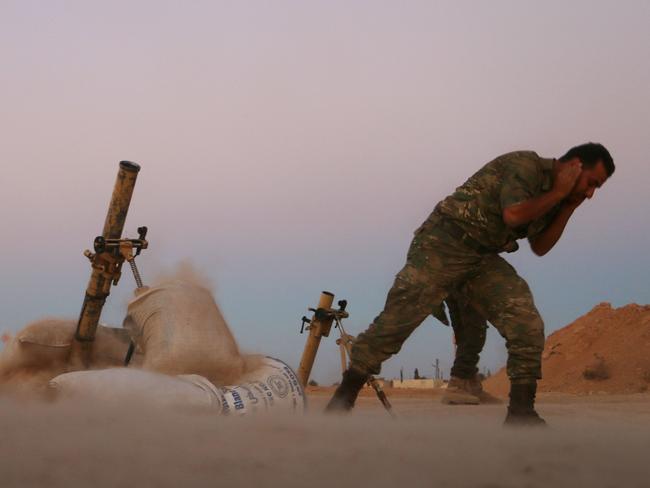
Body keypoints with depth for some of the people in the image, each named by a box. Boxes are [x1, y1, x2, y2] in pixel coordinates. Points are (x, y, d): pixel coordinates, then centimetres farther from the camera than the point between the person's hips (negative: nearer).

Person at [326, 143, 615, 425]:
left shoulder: (551, 194, 13)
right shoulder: (526, 166, -13)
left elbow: (540, 247, 15)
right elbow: (513, 215, -27)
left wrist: (568, 207, 5)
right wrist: (557, 194, -15)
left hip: (483, 260, 8)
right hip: (442, 246, -8)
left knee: (527, 326, -9)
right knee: (396, 323, -9)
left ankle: (521, 412, -5)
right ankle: (342, 399, 2)